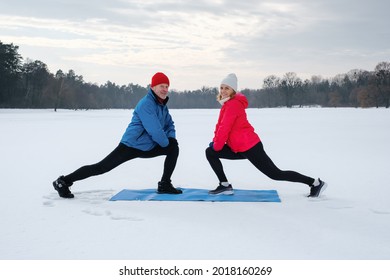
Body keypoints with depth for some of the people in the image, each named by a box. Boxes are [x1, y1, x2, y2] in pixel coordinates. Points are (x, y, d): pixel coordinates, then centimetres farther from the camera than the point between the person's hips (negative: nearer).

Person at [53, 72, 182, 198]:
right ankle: (63, 182, -1)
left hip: (148, 148, 9)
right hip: (131, 146, -9)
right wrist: (166, 143, -8)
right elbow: (154, 130, -26)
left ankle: (165, 185, 6)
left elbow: (170, 125, 19)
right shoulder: (146, 104, -21)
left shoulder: (162, 105, 8)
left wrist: (171, 139, -1)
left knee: (174, 146, 2)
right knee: (101, 167, -10)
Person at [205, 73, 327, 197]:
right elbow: (220, 125, 20)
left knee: (275, 174, -7)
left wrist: (217, 146, -7)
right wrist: (215, 141, 8)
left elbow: (225, 128, -18)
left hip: (249, 147, -10)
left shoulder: (233, 104, -15)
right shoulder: (228, 104, 16)